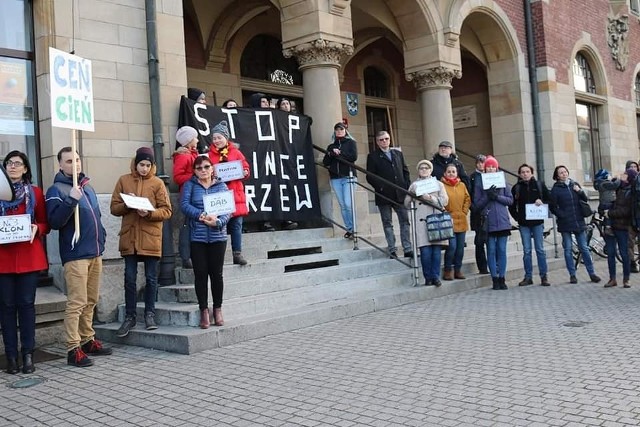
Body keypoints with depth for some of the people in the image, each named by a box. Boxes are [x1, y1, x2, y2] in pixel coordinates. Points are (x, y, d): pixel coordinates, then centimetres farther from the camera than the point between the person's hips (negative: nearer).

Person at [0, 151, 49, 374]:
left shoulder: (35, 192, 8)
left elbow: (45, 223, 9)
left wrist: (37, 228, -11)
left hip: (29, 256, 0)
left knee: (26, 303, 1)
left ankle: (28, 354, 7)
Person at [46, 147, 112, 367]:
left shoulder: (88, 187, 17)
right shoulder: (56, 190, -6)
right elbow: (55, 222, -18)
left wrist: (101, 238, 16)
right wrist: (71, 200, -28)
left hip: (95, 253, 8)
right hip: (75, 255, -8)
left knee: (91, 301, 13)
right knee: (76, 303, -10)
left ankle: (88, 340, 22)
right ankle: (73, 349, -6)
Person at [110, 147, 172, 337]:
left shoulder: (157, 183, 2)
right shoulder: (124, 180, 6)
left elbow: (167, 211, -2)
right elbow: (114, 208, 6)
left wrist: (149, 212, -19)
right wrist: (127, 205, -13)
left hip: (151, 238, -1)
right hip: (129, 237, 1)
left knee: (151, 278, 6)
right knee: (129, 279, 5)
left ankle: (150, 314, 18)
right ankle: (129, 316, 14)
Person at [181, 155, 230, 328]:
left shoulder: (221, 186, 9)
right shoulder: (190, 185, 6)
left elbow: (228, 210, 0)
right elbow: (184, 205, -8)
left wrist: (218, 221, -19)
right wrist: (202, 215, -22)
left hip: (217, 236, 1)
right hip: (197, 237, -1)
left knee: (216, 273, 5)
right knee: (201, 274, 2)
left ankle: (218, 309, 18)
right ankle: (204, 310, 13)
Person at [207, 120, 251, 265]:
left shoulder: (235, 152, 8)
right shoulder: (210, 155, 5)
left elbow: (245, 168, 9)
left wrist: (244, 173, -12)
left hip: (235, 195, 1)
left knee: (236, 225, 5)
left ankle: (237, 253, 11)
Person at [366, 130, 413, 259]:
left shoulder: (398, 154, 16)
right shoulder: (372, 157, 3)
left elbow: (405, 171, 16)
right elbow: (370, 177, -3)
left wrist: (407, 186, 3)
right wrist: (380, 188, -14)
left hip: (400, 194, 4)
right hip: (384, 195, -4)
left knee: (405, 221, 3)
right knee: (387, 223, 1)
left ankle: (408, 249, 7)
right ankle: (392, 250, 5)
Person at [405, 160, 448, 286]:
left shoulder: (438, 184, 17)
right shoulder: (414, 185, 17)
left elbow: (444, 200, 4)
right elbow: (407, 203, 12)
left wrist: (430, 198, -8)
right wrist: (416, 198, -4)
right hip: (421, 220, -1)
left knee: (437, 249, -5)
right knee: (425, 250, -8)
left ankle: (435, 276, 1)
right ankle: (428, 277, -1)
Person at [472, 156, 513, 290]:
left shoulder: (503, 182, 9)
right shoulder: (479, 183, 5)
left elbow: (510, 200, 5)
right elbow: (477, 203, 2)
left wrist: (497, 196, -9)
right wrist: (488, 196, -14)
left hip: (502, 221, 1)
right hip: (488, 222, -1)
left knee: (502, 250, 3)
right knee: (491, 250, 0)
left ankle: (502, 279, 8)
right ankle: (495, 279, 5)